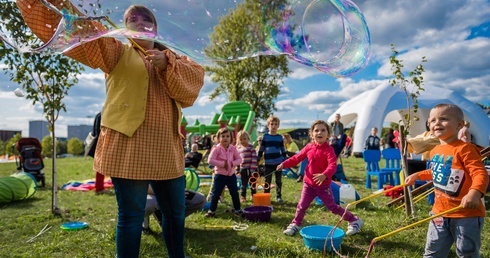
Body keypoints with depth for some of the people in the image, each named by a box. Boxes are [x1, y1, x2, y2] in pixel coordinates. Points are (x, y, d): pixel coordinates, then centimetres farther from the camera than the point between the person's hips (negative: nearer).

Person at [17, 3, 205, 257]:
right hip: (129, 145, -4)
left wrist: (167, 64, -16)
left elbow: (195, 79, -1)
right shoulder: (117, 51, 8)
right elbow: (87, 35, -9)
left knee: (175, 211, 13)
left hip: (166, 149, 5)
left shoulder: (171, 57, 18)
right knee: (131, 215, -1)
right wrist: (65, 7, -25)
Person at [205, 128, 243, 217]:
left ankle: (237, 209, 26)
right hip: (220, 175, -3)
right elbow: (210, 160, -19)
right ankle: (212, 210, 14)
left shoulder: (233, 148, 1)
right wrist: (222, 164, -22)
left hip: (231, 175, 4)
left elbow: (239, 159, 4)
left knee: (235, 193, 12)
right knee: (216, 193, 2)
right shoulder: (216, 149, -10)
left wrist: (232, 163, -15)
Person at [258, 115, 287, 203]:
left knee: (279, 181, 10)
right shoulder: (265, 136, 0)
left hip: (278, 162, 2)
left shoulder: (280, 137, 5)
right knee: (267, 181, 6)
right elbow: (261, 149, 3)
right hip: (268, 163, -2)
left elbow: (283, 150, 10)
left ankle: (279, 196, 21)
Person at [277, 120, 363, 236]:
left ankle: (354, 220, 23)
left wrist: (325, 175, -48)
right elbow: (297, 158, 9)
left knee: (333, 207, 5)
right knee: (302, 205, 5)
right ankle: (295, 224, 25)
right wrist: (284, 164, 0)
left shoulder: (329, 149, -17)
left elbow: (333, 165, -30)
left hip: (323, 185, -4)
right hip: (308, 183, 4)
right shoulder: (309, 147, -1)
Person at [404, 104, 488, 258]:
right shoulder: (434, 151, 7)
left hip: (467, 213, -7)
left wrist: (475, 193, -43)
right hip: (440, 211, 7)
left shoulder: (465, 149, -18)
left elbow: (481, 173, -27)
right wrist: (417, 175, 17)